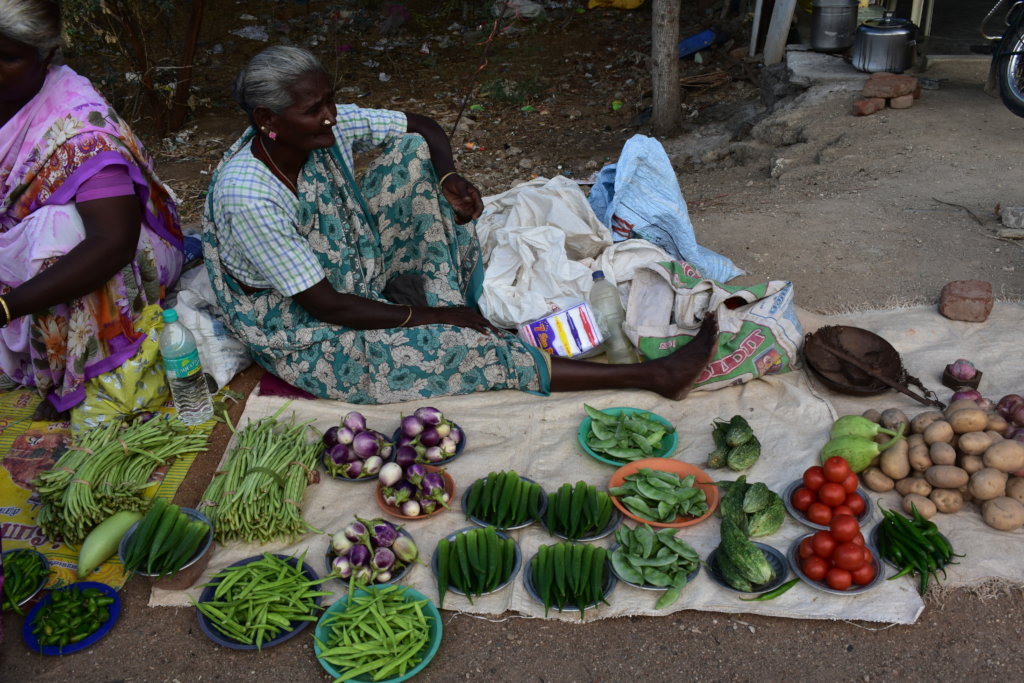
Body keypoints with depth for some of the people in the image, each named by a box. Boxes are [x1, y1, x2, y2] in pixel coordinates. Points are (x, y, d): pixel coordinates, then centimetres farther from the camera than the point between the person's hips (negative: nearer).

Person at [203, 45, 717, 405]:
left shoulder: (327, 129, -12)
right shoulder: (246, 198, -30)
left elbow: (424, 127, 0)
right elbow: (326, 305, -27)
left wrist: (448, 177, -22)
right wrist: (427, 317, -24)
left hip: (363, 274, 7)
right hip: (310, 341, -7)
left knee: (412, 151, -9)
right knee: (466, 347, -24)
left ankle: (457, 306, -11)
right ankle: (652, 376, -19)